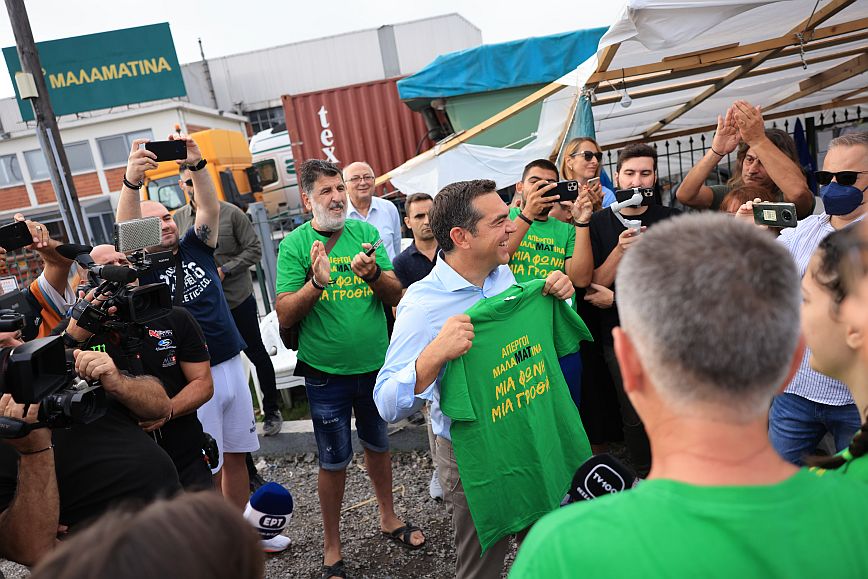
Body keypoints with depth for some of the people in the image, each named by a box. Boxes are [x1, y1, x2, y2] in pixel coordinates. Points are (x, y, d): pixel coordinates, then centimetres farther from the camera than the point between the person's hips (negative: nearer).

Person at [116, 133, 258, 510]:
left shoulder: (195, 246, 6)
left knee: (236, 456, 16)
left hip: (231, 364, 5)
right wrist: (131, 182, -41)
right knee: (207, 471, 3)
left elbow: (210, 207, -9)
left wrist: (196, 165, -27)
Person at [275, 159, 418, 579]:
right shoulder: (295, 244, -9)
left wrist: (372, 274, -25)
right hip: (327, 374, -3)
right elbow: (284, 317, -14)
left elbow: (396, 296, -5)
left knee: (378, 445, 22)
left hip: (376, 365, 3)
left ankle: (388, 517, 45)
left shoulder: (365, 233, -1)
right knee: (334, 461, 10)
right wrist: (317, 282, -30)